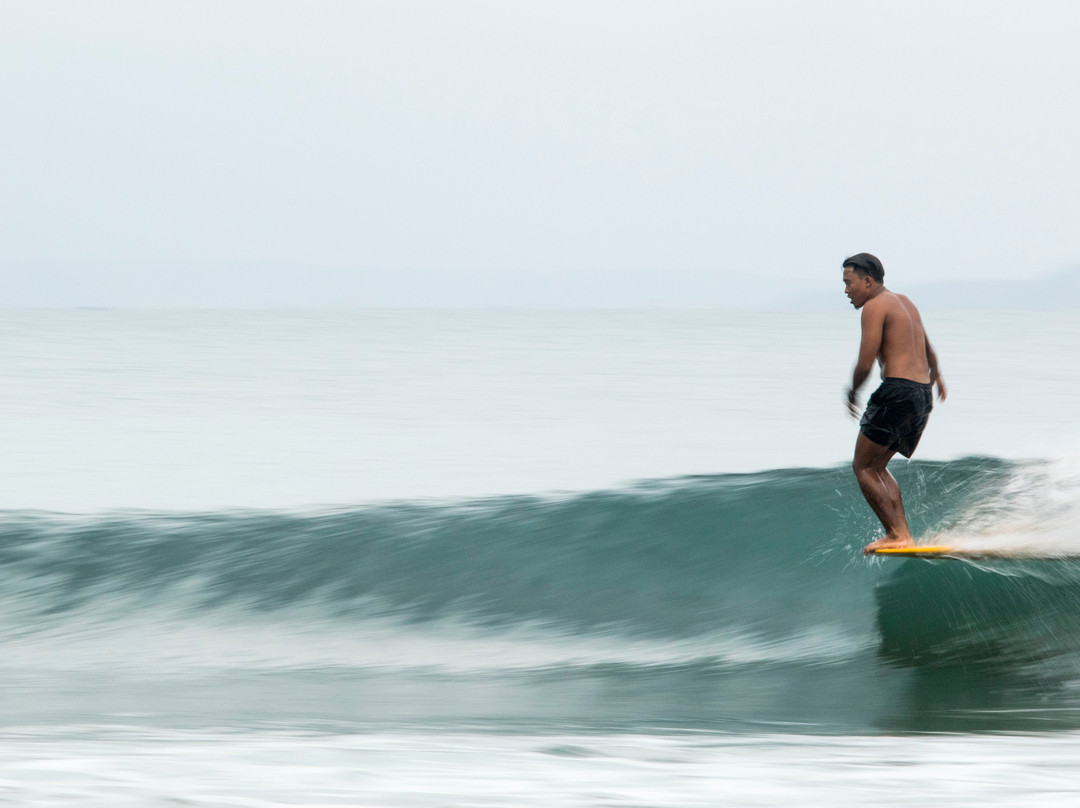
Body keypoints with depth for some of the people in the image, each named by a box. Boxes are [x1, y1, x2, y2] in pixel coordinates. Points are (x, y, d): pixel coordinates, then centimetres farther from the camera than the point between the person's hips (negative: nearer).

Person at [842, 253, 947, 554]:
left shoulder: (874, 307, -7)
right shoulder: (905, 303, 21)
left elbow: (865, 364, -14)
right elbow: (926, 347, 39)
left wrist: (851, 393, 5)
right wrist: (936, 374, 57)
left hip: (897, 392, -9)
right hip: (924, 394, 9)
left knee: (864, 467, -1)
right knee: (876, 466, 18)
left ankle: (896, 534, -10)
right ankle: (903, 533, 7)